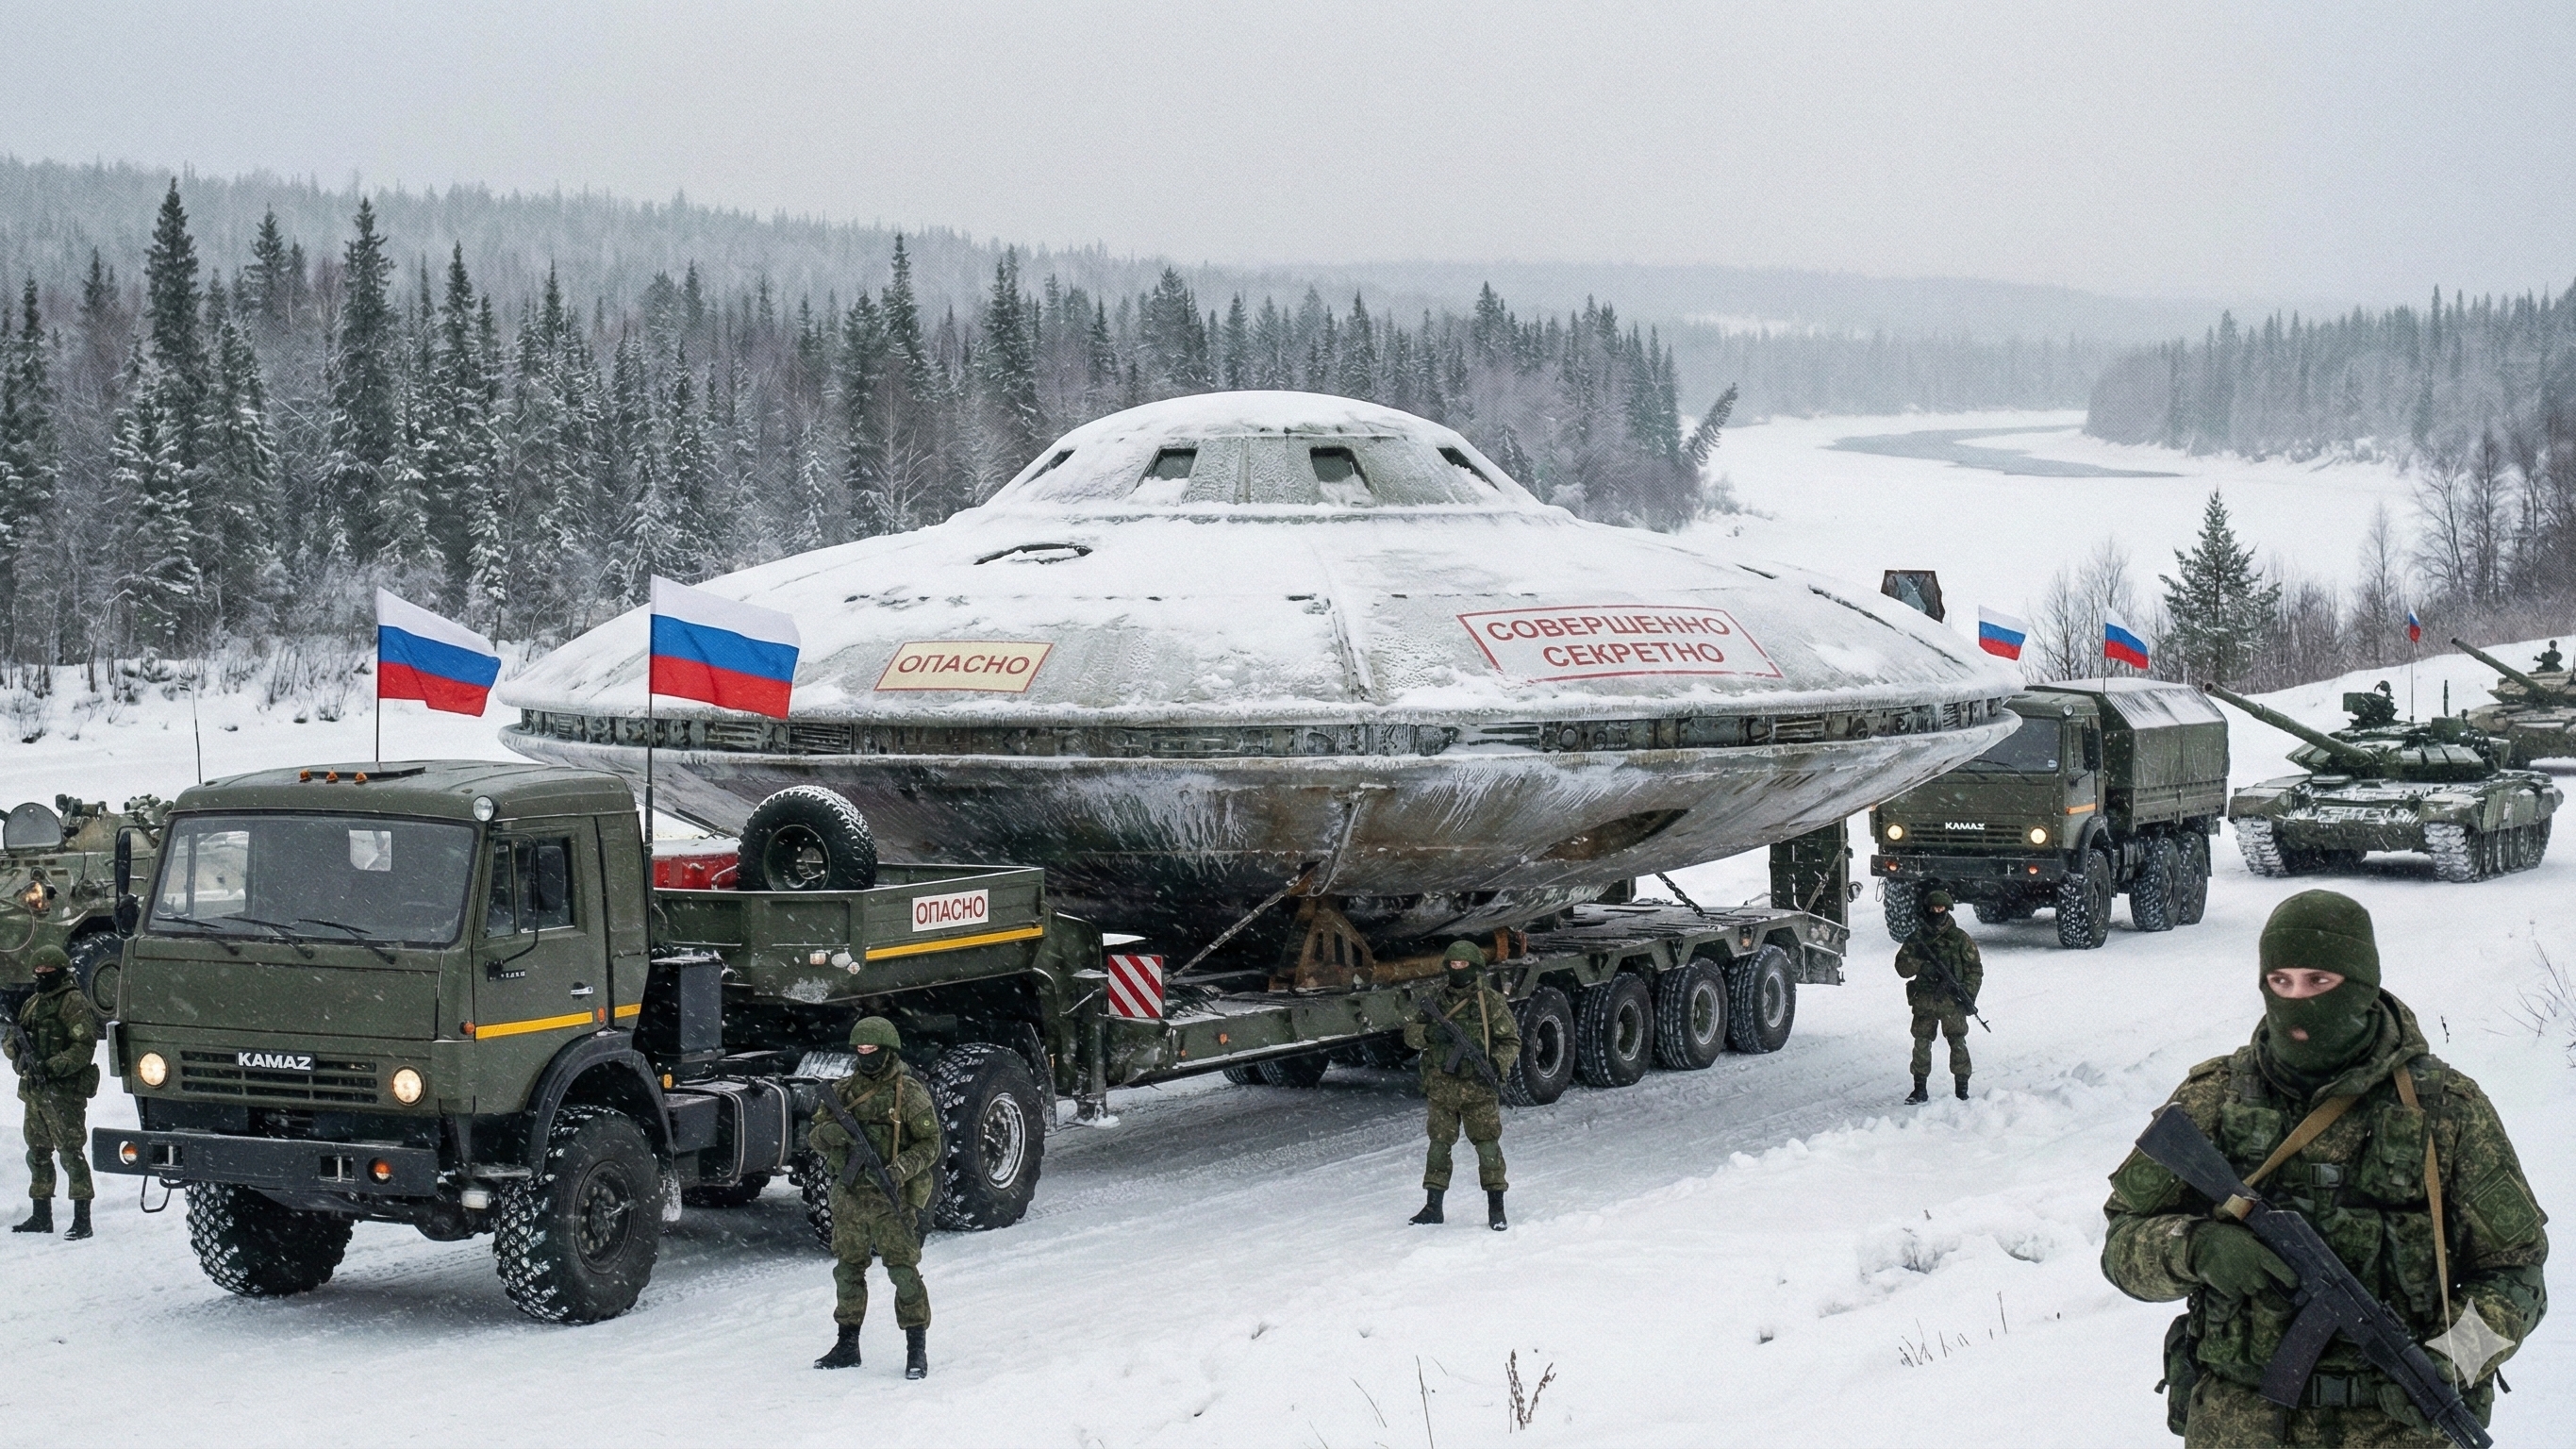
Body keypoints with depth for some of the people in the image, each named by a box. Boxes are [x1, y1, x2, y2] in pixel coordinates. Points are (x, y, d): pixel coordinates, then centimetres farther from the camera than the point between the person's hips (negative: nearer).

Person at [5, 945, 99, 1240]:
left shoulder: (74, 1003, -9)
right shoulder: (33, 1003, 16)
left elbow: (84, 1047, -16)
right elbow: (11, 1042, 16)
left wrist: (52, 1067, -24)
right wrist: (20, 1052, -7)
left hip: (64, 1092, -8)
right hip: (34, 1091, 8)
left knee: (70, 1152, -10)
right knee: (38, 1154, 13)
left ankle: (82, 1220, -10)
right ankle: (41, 1216, 22)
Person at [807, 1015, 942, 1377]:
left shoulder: (910, 1093, -5)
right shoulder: (844, 1090, 10)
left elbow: (930, 1144, -6)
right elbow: (814, 1138, 10)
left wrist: (899, 1170, -21)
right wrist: (829, 1133, -14)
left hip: (891, 1198, -5)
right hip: (848, 1195, 5)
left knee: (903, 1270, -7)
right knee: (847, 1270, 12)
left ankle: (917, 1348, -2)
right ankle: (847, 1345, 23)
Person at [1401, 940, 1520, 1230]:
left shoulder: (1491, 1002, 1)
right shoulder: (1437, 1001, 11)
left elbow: (1511, 1041, 2)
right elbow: (1410, 1034, 10)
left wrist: (1497, 1064, -16)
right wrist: (1426, 1033, -13)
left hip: (1479, 1088, -3)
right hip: (1441, 1088, 3)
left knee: (1487, 1144, -4)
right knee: (1439, 1144, 5)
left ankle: (1496, 1209, 1)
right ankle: (1433, 1206, 13)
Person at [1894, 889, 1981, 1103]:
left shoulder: (1960, 939, 3)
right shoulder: (1916, 939, 8)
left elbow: (1975, 970, 4)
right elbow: (1903, 969, 4)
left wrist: (1968, 995, -8)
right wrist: (1917, 957, -15)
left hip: (1953, 1003, -2)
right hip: (1924, 1002, 2)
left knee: (1958, 1044, -1)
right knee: (1921, 1044, 2)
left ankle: (1962, 1090, 6)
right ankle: (1920, 1090, 10)